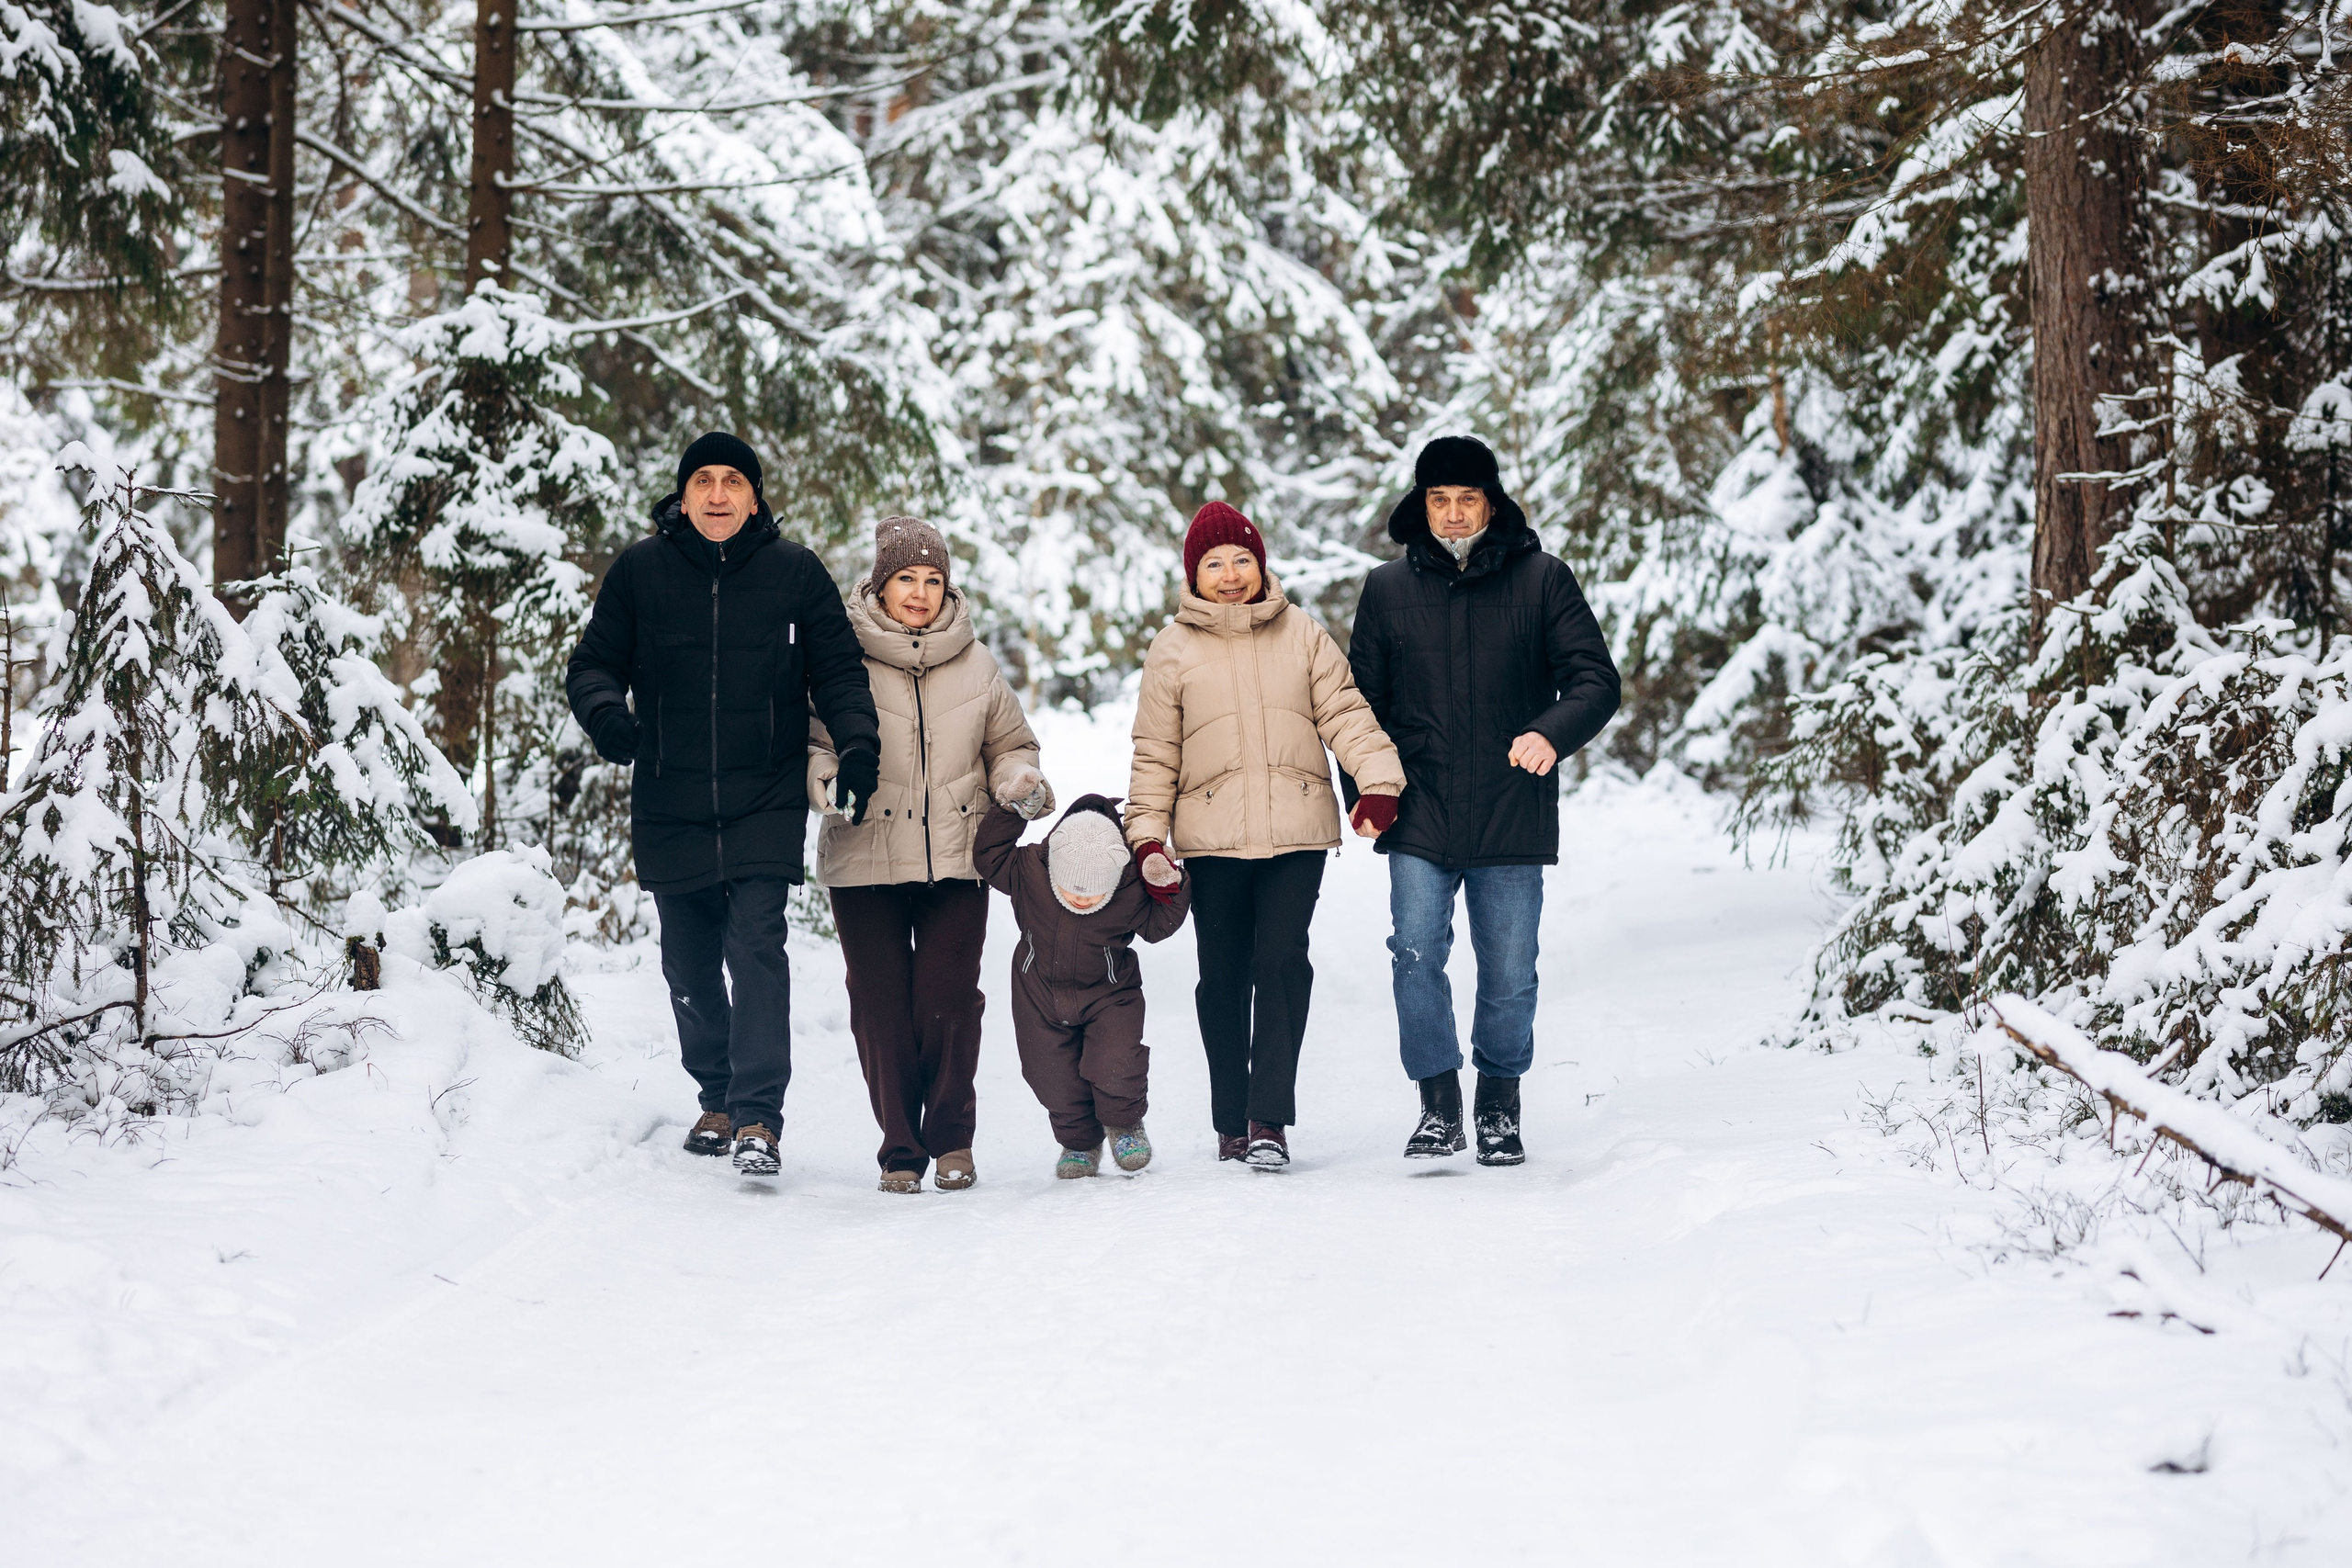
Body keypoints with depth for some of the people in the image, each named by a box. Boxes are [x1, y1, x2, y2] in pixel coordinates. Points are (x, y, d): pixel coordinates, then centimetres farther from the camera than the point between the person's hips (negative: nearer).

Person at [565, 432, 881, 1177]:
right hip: (669, 808, 2)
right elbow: (594, 662, 6)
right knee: (689, 965, 11)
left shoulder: (794, 572, 2)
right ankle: (719, 1098, 30)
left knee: (756, 949, -14)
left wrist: (858, 745, -11)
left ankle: (757, 1116, -13)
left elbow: (838, 669, 5)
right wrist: (605, 710, -16)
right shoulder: (639, 570, 3)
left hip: (766, 807, -2)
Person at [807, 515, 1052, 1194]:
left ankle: (951, 1139, 14)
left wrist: (1022, 783, -1)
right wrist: (828, 782, -16)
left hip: (956, 863, 1)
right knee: (882, 1005, 0)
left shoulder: (976, 666, 9)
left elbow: (1008, 747, 20)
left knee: (949, 1002, -4)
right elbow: (809, 742, 4)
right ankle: (901, 1150, 12)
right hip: (864, 865, -1)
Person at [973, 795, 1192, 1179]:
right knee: (1054, 1080, 2)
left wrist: (1171, 888, -20)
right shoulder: (1029, 871, -20)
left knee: (1115, 1067, -19)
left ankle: (1124, 1122, 16)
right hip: (1041, 995, 2)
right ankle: (1079, 1141, 31)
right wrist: (1011, 811, -17)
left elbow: (1157, 924, -4)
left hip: (1109, 994, -1)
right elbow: (987, 853, -8)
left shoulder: (1132, 888, -21)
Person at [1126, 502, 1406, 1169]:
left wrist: (1379, 781, -12)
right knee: (1224, 976, 5)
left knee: (1282, 962, -12)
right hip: (1212, 838, 1)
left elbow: (1345, 714, 3)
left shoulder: (1303, 634, 8)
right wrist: (1148, 838, 0)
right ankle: (1232, 1124, 15)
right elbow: (1155, 755, 8)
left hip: (1296, 831, 0)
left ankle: (1270, 1118, -10)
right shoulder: (1172, 650, 6)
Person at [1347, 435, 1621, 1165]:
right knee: (1416, 957, -11)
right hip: (1419, 820, 1)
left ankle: (1500, 1105, 22)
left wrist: (1552, 734, -23)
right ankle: (1439, 1105, 0)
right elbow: (1364, 701, 16)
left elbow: (1595, 678, -4)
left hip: (1512, 820, -1)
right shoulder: (1388, 590, 8)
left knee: (1509, 973, 5)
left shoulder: (1542, 580, 2)